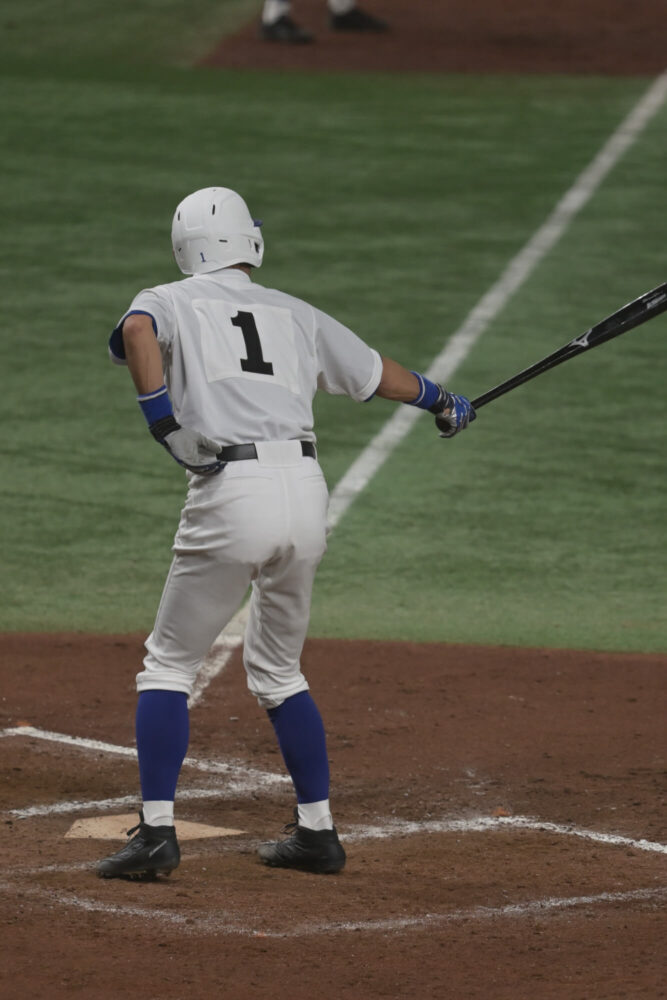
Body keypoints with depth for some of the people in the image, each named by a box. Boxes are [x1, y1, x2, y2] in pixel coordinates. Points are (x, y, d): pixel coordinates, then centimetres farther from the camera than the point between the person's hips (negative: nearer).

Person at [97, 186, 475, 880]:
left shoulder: (168, 302, 9)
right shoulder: (294, 314, 20)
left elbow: (137, 330, -15)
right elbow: (376, 373, 30)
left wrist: (164, 423, -15)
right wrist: (443, 401, 47)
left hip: (230, 495, -4)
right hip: (306, 491, 4)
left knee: (168, 664, 8)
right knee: (278, 673, 20)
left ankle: (156, 832, -2)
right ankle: (317, 831, 19)